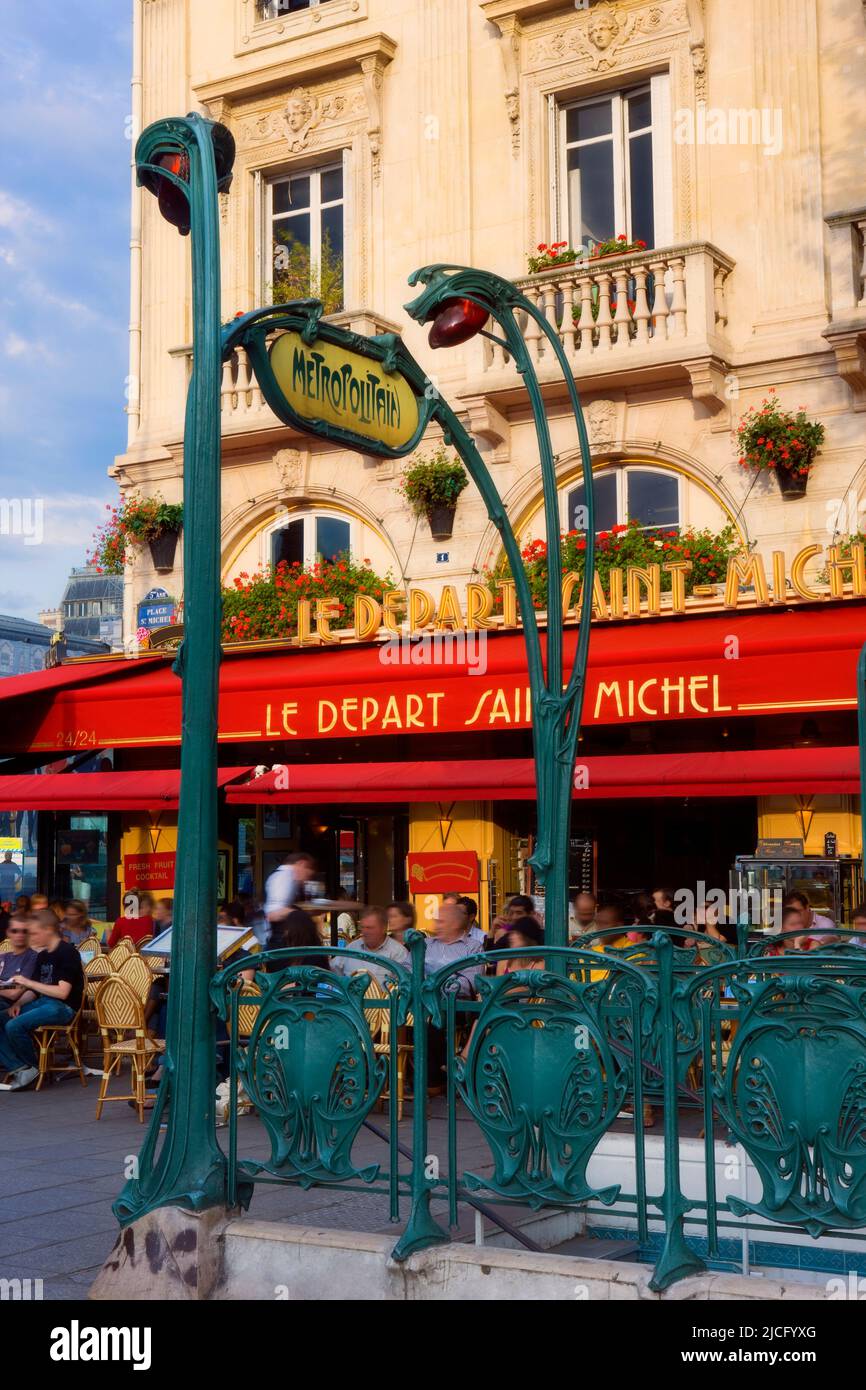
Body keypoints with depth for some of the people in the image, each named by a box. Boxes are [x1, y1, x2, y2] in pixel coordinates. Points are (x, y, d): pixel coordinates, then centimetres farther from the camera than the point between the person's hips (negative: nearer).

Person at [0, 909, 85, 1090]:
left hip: (63, 1007, -9)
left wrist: (28, 982, -15)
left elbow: (62, 992, -19)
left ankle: (32, 1067, -4)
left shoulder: (67, 953, -12)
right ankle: (18, 1067, -13)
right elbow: (34, 991, 17)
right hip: (42, 1002, 9)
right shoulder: (42, 956, 13)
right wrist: (18, 1003, -4)